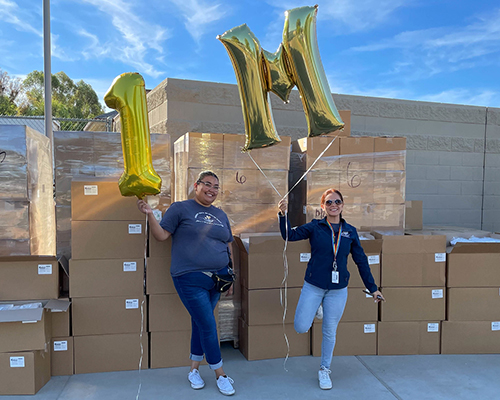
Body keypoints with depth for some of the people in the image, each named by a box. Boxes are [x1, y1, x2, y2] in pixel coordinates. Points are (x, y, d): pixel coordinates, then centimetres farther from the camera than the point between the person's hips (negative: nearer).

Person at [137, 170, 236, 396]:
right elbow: (161, 235, -6)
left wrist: (230, 275, 17)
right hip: (191, 279, -5)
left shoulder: (221, 215, 15)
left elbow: (227, 247, 19)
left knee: (200, 323, 15)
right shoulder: (181, 209, -2)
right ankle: (220, 375, 15)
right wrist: (150, 215, -20)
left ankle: (194, 370, 31)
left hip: (217, 278, 6)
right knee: (208, 326, -2)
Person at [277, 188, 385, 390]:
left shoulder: (350, 231, 1)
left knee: (330, 332, 11)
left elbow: (361, 261, 6)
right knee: (301, 327, -2)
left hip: (338, 290, 1)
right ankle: (314, 309, 32)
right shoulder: (315, 227, -4)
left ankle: (324, 370, 33)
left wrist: (372, 288, 6)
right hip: (313, 286, -1)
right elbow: (290, 235, -12)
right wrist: (283, 215, -28)